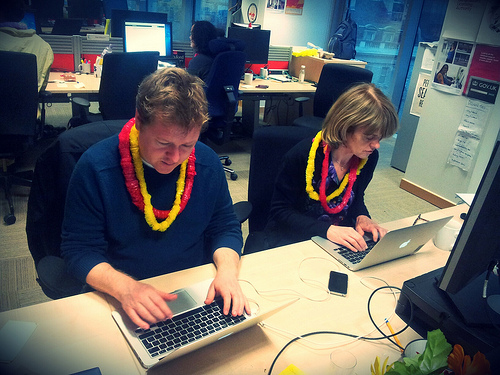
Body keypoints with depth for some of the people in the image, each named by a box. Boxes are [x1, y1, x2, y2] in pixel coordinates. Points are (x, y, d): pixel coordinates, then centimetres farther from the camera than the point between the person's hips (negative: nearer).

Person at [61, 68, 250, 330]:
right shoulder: (95, 167, -13)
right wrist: (124, 287, -27)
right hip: (120, 300, -2)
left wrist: (227, 270, -14)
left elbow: (225, 227, 6)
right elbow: (78, 250, -9)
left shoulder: (207, 163, -3)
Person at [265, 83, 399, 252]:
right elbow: (280, 211, -18)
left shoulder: (369, 158, -7)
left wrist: (361, 217, -11)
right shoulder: (303, 154, -23)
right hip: (292, 240, -5)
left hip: (340, 238, 6)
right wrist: (327, 230, -30)